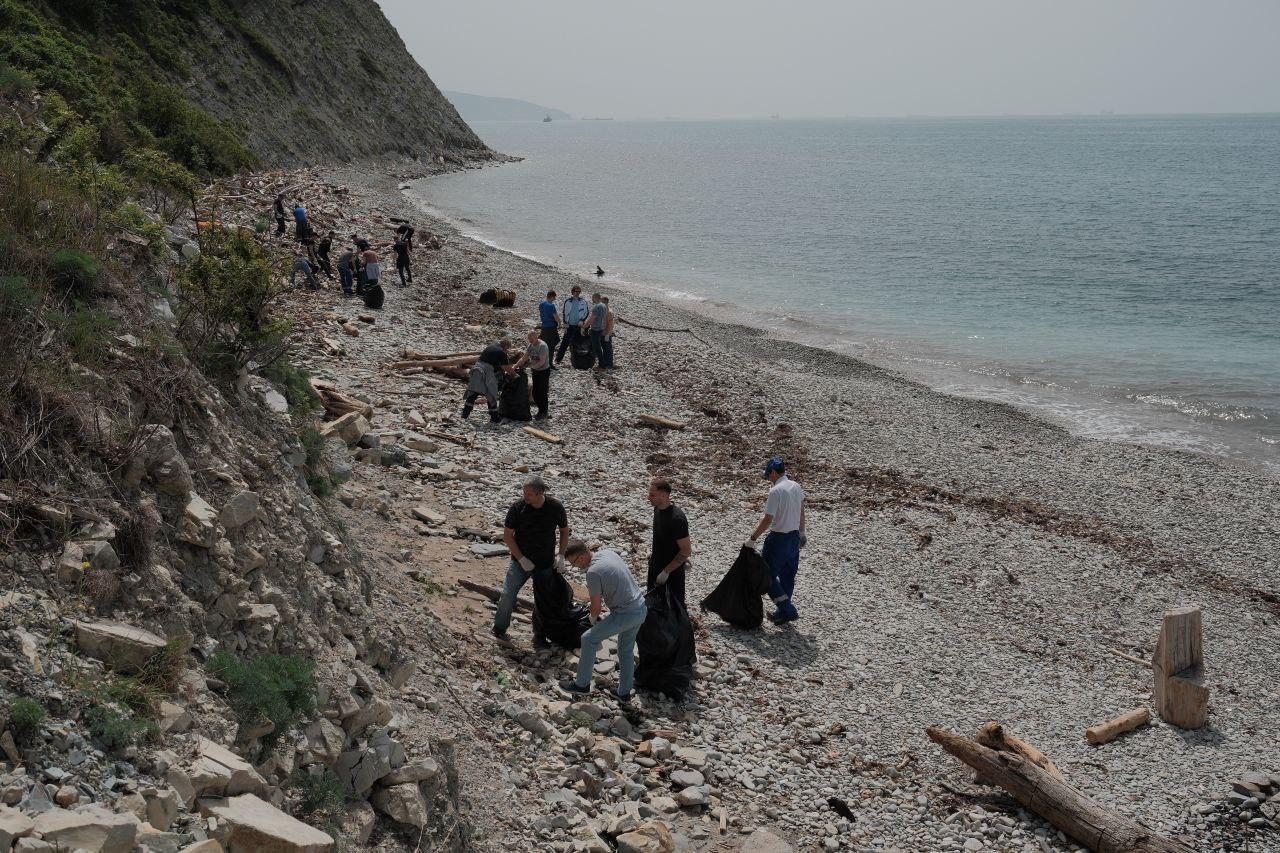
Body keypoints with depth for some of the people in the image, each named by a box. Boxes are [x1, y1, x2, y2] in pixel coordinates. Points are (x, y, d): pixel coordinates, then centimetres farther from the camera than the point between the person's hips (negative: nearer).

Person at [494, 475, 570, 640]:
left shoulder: (556, 507, -15)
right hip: (521, 562, -1)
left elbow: (564, 530, 3)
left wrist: (561, 554, -7)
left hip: (546, 564, 1)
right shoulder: (517, 507, -18)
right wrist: (521, 559, -15)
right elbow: (507, 536, -9)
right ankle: (500, 627, 15)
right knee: (507, 595, -7)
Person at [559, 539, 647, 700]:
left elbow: (596, 607, -11)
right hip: (641, 608, 8)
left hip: (625, 614, -8)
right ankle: (625, 691, 33)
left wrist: (593, 619, 9)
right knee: (626, 649, 23)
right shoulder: (608, 553, 5)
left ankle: (582, 684, 16)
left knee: (589, 640, 5)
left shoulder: (593, 572, -19)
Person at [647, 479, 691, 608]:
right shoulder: (657, 509, -2)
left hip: (672, 572, -8)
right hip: (655, 566, 8)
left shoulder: (677, 518, -28)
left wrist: (666, 571, -23)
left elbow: (686, 550, -25)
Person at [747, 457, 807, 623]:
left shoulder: (776, 491, -20)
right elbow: (801, 512, 18)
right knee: (788, 576, 17)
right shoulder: (796, 487, 4)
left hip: (778, 538, -8)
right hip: (794, 536, 8)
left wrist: (753, 538, -13)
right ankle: (784, 611, 27)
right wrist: (801, 531, 31)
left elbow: (767, 520, -21)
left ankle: (788, 610, 0)